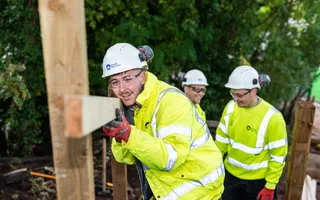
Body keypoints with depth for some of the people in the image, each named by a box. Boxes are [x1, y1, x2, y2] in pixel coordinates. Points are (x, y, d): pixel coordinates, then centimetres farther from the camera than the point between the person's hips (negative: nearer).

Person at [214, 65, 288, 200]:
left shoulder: (272, 117, -22)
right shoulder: (231, 107, -9)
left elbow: (278, 155, -14)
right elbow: (221, 140, 2)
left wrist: (270, 186, -11)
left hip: (259, 180, -3)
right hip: (231, 174, 4)